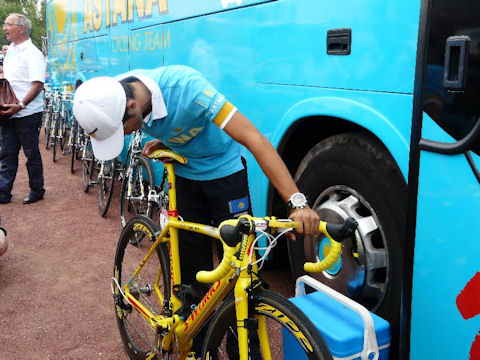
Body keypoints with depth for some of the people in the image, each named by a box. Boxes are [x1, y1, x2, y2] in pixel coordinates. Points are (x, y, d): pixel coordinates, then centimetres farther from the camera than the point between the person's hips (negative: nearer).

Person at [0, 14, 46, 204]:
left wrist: (21, 105, -27)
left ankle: (37, 190, 18)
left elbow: (38, 84, -20)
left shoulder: (32, 53, -12)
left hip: (27, 113, -8)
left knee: (31, 153, 4)